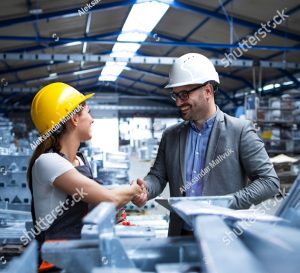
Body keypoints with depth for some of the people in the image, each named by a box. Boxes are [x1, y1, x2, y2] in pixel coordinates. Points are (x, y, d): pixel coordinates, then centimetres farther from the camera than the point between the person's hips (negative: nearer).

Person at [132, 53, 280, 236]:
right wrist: (145, 189, -9)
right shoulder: (170, 135, 11)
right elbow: (158, 176, 12)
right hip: (181, 236, 5)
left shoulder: (240, 131, -2)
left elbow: (270, 181, -3)